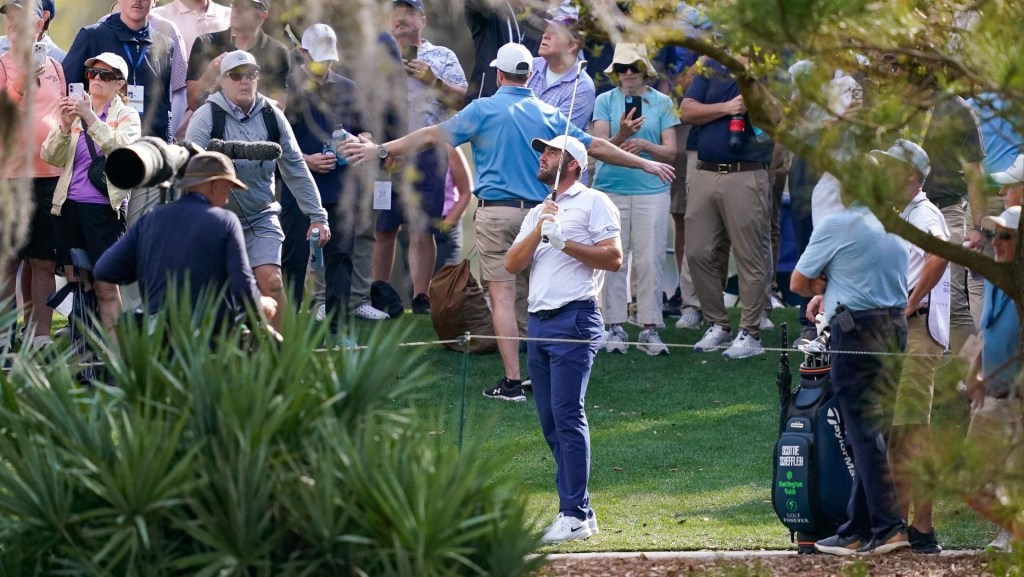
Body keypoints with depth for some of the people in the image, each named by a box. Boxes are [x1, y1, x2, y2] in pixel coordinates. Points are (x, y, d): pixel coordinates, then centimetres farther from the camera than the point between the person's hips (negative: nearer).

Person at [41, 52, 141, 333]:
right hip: (69, 204, 4)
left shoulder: (127, 116, 5)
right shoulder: (75, 111, 13)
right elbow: (51, 157, 4)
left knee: (105, 287, -7)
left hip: (104, 207, -4)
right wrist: (64, 126, -13)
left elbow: (122, 149, -15)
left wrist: (91, 118, -22)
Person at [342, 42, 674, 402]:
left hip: (496, 212, -3)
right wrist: (644, 164, 23)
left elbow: (433, 136, -3)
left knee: (502, 295, -3)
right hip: (539, 211, 3)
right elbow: (595, 147, 12)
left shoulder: (484, 110, -2)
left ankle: (512, 381, -8)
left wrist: (381, 151, 4)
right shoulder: (549, 114, 8)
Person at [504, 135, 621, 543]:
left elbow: (614, 258, -8)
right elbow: (512, 264, 12)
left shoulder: (593, 203, 3)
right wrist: (538, 231, -2)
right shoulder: (537, 213, 24)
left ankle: (575, 516, -15)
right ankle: (578, 510, 9)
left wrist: (565, 243, -12)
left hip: (575, 319, -8)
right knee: (550, 421, 5)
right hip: (538, 321, 8)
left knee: (567, 416, -14)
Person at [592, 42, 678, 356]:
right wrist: (622, 136, -21)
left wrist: (644, 145, -15)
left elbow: (671, 151, 3)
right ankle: (615, 327, 5)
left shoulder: (661, 103, 6)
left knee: (650, 260, -3)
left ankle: (649, 327, 2)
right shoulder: (605, 101, 5)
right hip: (611, 188, 0)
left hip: (651, 191, 0)